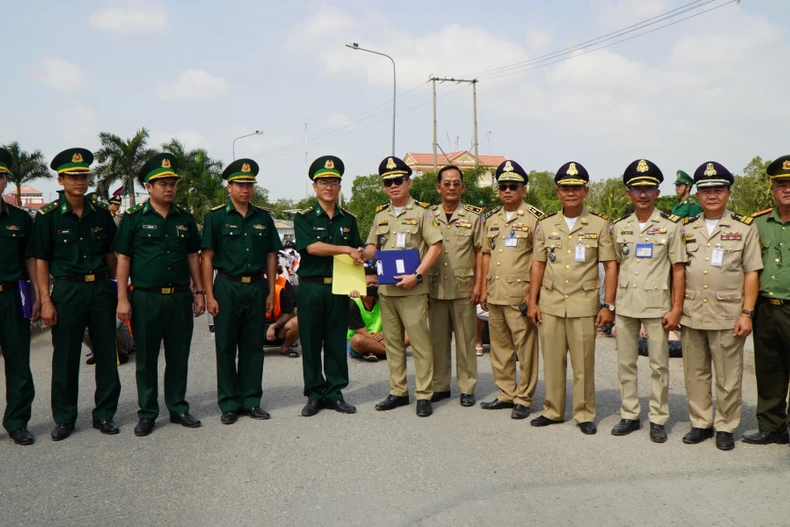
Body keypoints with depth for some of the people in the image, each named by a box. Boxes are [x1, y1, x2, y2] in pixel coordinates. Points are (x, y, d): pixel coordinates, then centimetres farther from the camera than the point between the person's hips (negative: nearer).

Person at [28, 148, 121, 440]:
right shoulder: (48, 216, -2)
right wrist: (45, 301, -9)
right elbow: (41, 261, -3)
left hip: (101, 289, 3)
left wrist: (115, 290, 7)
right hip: (67, 290, -2)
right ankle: (64, 418, 18)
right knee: (65, 358, 5)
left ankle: (105, 414, 19)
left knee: (106, 354, 7)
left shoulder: (101, 213, 5)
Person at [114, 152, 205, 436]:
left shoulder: (185, 218, 9)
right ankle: (147, 413, 16)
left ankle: (178, 408, 22)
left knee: (178, 357, 10)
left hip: (180, 297, 3)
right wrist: (122, 298, -7)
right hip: (145, 298, -3)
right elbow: (123, 258, -2)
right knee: (146, 359, 6)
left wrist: (199, 291, 9)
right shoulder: (134, 217, -1)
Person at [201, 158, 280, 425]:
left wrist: (271, 291, 5)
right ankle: (228, 404, 13)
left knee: (254, 346, 8)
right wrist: (210, 295, -9)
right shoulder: (216, 217, 0)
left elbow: (271, 257, 11)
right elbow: (207, 257, -3)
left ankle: (251, 400, 18)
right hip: (227, 287, -3)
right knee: (226, 347, 4)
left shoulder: (263, 218, 9)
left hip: (257, 288, 3)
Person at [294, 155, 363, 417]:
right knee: (311, 343, 3)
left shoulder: (349, 219, 12)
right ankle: (314, 394, 13)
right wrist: (347, 250, -18)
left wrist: (359, 257, -8)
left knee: (337, 342, 6)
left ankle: (335, 392, 16)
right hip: (311, 287, -2)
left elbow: (357, 255, 15)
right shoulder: (304, 218, 1)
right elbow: (311, 247, -14)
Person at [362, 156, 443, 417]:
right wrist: (364, 254, -5)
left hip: (412, 288, -5)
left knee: (420, 342, -3)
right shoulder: (380, 215, 14)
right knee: (392, 342, 11)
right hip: (385, 288, 6)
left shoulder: (422, 212, -2)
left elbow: (436, 246, -8)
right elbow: (373, 247, 20)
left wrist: (416, 275, -18)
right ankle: (398, 392, 21)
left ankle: (423, 395, 4)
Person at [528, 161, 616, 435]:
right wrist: (532, 302, 4)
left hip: (584, 305, -2)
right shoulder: (546, 225, 7)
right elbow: (538, 264, 9)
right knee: (552, 361, 10)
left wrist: (608, 305, -6)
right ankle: (553, 410, 23)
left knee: (583, 364, 4)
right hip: (550, 304, 3)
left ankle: (584, 414, 17)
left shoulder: (600, 224, -1)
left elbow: (610, 266, -1)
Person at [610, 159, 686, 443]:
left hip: (657, 305, -3)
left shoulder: (670, 225, -2)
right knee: (625, 363, 9)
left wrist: (676, 308, -8)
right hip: (625, 305, 3)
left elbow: (678, 269, -3)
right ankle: (629, 415, 21)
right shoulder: (619, 227, 7)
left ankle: (658, 419, 16)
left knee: (659, 365, 4)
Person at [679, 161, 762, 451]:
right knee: (695, 374, 11)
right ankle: (700, 424, 24)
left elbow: (751, 273, -1)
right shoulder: (686, 228, 9)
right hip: (691, 316, 3)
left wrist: (747, 313, -8)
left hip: (727, 317, -3)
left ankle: (725, 427, 19)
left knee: (728, 378, 5)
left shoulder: (744, 228, 1)